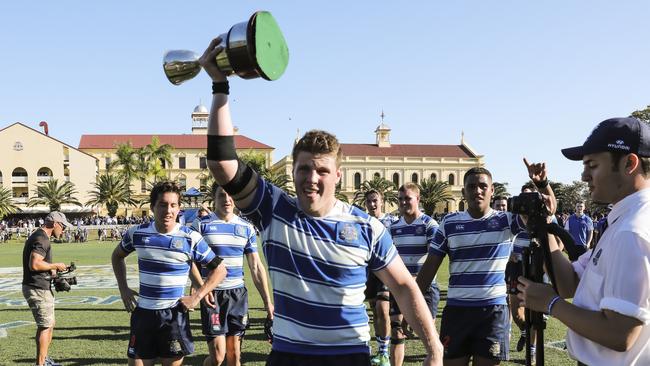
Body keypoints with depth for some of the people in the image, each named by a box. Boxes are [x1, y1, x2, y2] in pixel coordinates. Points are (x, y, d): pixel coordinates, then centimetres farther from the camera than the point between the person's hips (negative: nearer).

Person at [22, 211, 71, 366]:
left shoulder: (38, 236, 15)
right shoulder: (41, 239, -18)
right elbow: (35, 264, -28)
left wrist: (52, 271, 11)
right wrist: (55, 266, -15)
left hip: (42, 288, 11)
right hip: (37, 289, -11)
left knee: (49, 324, 20)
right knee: (45, 326, -3)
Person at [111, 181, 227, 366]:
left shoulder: (190, 238, -10)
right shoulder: (137, 233, -1)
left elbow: (219, 269, -3)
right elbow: (117, 256, 19)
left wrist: (196, 297, -10)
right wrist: (123, 289, 9)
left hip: (174, 314, -2)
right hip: (143, 311, 2)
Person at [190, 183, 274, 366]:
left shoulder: (247, 228, 7)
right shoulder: (201, 225, -3)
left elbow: (256, 267, 9)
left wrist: (267, 301, 6)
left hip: (238, 293, 3)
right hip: (212, 294, -3)